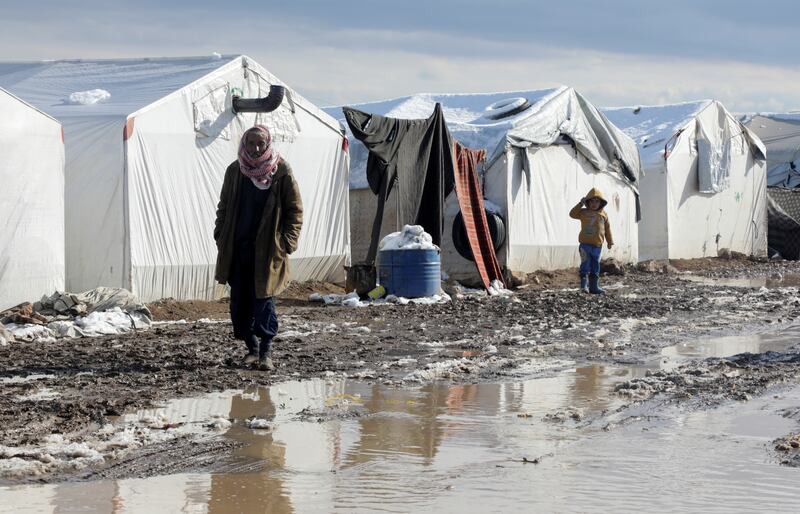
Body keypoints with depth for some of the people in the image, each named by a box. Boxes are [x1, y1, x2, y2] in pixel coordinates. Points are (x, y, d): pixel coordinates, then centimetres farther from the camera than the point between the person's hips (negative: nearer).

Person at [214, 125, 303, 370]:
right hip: (237, 247, 4)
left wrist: (288, 240, -7)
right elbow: (224, 206, 16)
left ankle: (266, 351, -1)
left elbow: (295, 209, 1)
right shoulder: (235, 171, 5)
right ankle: (252, 348, 18)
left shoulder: (281, 171, -4)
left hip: (267, 247, -4)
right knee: (240, 300, 5)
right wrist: (221, 236, 7)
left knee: (263, 298, -7)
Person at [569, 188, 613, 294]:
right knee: (585, 264, -9)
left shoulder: (603, 215, 9)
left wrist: (610, 241, 15)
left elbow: (607, 229, 13)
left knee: (595, 266, 8)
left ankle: (594, 286, 13)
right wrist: (580, 204, -8)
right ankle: (584, 285, -6)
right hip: (585, 244, -3)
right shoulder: (584, 212, 3)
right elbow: (572, 214, -2)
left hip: (597, 245, 3)